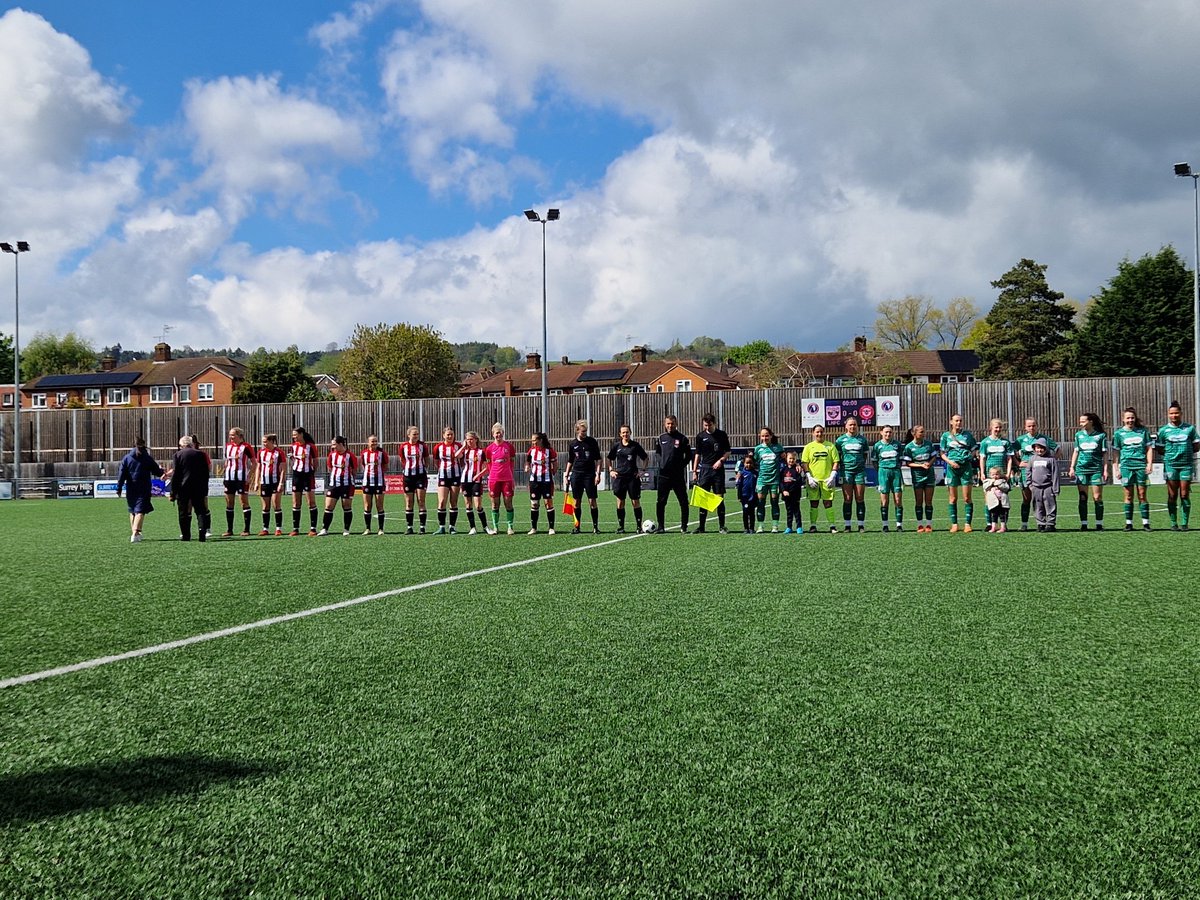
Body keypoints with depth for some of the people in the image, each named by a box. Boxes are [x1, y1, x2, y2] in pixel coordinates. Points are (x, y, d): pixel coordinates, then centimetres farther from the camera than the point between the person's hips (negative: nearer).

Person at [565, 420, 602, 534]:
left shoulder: (592, 441, 0)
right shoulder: (573, 444, 6)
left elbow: (598, 459, 1)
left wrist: (598, 474, -7)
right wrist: (566, 475, 10)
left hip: (589, 474, -2)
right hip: (576, 474, 2)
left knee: (592, 501, -5)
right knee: (576, 502, 5)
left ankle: (595, 527, 1)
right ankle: (577, 526, 12)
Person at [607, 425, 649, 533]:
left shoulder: (635, 445, 1)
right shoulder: (616, 446, 6)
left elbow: (646, 458, 9)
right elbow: (609, 459, 19)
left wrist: (642, 470, 0)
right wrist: (610, 470, 6)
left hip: (633, 476, -2)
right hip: (619, 476, 2)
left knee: (635, 502, -2)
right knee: (620, 502, 2)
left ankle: (639, 526, 4)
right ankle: (620, 526, 9)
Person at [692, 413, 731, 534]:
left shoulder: (722, 435, 2)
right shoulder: (700, 436, 5)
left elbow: (728, 451, 8)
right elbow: (697, 454, 10)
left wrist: (720, 460, -10)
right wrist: (694, 471, 6)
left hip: (718, 469, -1)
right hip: (704, 468, 1)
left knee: (719, 497, -1)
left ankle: (722, 526, 7)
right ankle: (701, 527, 5)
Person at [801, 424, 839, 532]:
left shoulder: (830, 446, 7)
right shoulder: (808, 447, 7)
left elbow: (835, 462, 5)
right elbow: (804, 463, 3)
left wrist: (833, 476, -6)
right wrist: (809, 477, -7)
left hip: (827, 479, 0)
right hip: (813, 479, 0)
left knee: (828, 502, -1)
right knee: (813, 503, 3)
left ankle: (832, 525, 3)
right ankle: (813, 525, 9)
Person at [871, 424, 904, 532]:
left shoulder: (898, 444, 8)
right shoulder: (877, 445, 6)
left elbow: (901, 459, 16)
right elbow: (874, 461, 10)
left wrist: (896, 467, 8)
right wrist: (879, 472, 3)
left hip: (896, 471, 1)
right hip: (883, 471, -1)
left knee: (898, 499, -3)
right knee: (884, 500, -2)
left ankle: (899, 524, 1)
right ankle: (885, 525, 4)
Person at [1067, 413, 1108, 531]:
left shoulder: (1101, 435, 0)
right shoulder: (1078, 435, 9)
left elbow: (1105, 453, 2)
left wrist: (1105, 469, -3)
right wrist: (1072, 467, 9)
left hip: (1096, 468, -3)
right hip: (1081, 468, 3)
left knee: (1098, 497, -2)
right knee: (1082, 497, 1)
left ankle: (1099, 524, 4)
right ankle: (1083, 524, 4)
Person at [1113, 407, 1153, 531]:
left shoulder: (1143, 430, 9)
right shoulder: (1118, 433, 7)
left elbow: (1149, 448, 10)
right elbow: (1115, 451, 9)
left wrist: (1150, 463, 0)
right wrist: (1116, 468, 3)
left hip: (1141, 466, 0)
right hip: (1126, 466, 0)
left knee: (1142, 495, 0)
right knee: (1128, 496, 1)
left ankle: (1146, 523, 2)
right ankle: (1128, 523, 6)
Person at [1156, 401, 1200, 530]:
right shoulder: (1163, 430, 5)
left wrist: (1187, 451, -2)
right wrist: (1169, 453, -5)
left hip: (1186, 465, 0)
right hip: (1171, 465, 0)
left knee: (1185, 495, 0)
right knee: (1172, 495, 0)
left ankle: (1185, 523, 5)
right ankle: (1173, 523, 6)